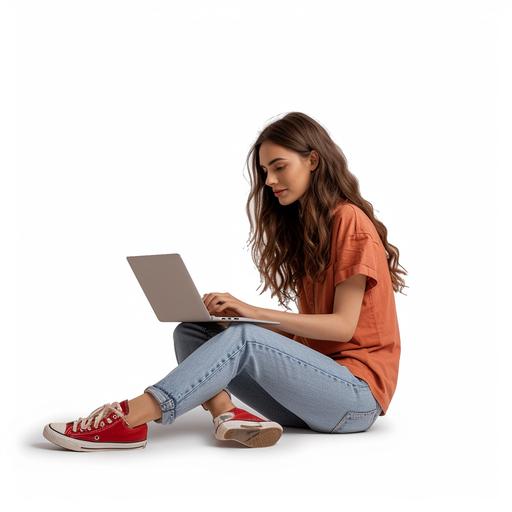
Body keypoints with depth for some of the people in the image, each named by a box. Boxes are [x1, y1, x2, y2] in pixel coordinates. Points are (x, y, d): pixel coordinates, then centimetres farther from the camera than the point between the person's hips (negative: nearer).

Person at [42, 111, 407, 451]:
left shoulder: (348, 220, -8)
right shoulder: (300, 225, 18)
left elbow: (343, 325, -15)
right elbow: (310, 325, 12)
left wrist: (253, 312, -21)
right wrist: (237, 314, -2)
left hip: (359, 395, -8)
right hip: (310, 388, 8)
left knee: (242, 338, -32)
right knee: (191, 332, -7)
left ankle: (131, 418, -37)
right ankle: (225, 410, -36)